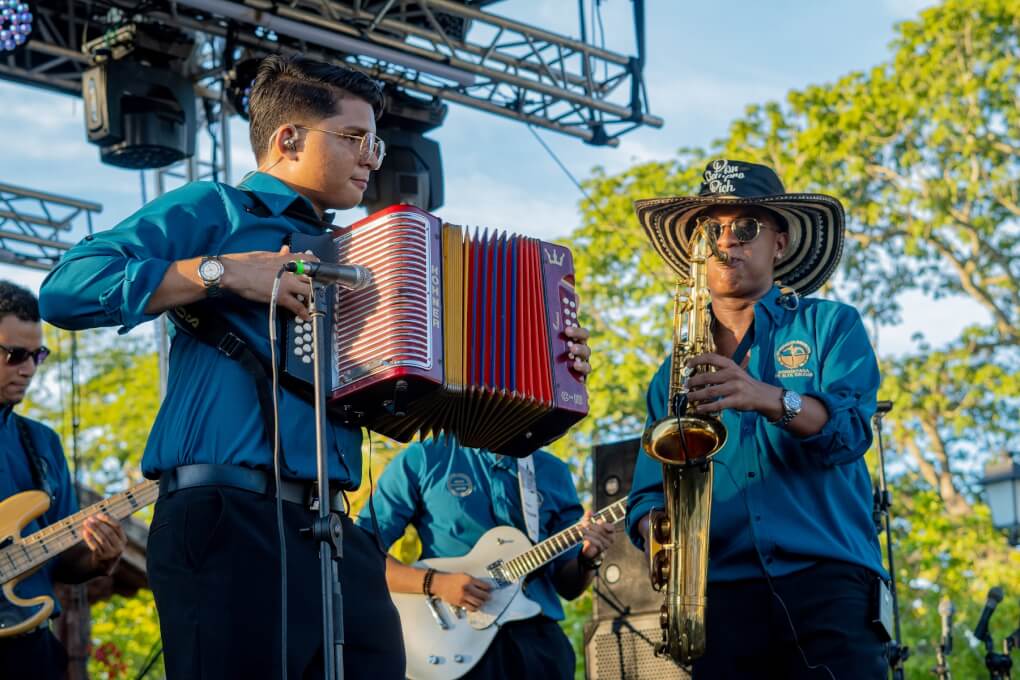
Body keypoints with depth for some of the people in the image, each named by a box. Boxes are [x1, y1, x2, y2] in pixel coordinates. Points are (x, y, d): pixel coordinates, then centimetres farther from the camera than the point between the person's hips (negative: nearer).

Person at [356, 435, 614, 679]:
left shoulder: (552, 471, 13)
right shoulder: (422, 459, 0)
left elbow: (568, 585, 15)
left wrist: (587, 559, -6)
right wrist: (436, 583, -16)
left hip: (539, 638, 3)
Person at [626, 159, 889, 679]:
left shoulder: (831, 326, 12)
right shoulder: (673, 374, 21)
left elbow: (850, 426, -6)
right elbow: (649, 491, 16)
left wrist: (771, 398, -24)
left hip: (826, 580, -3)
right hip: (718, 591, 3)